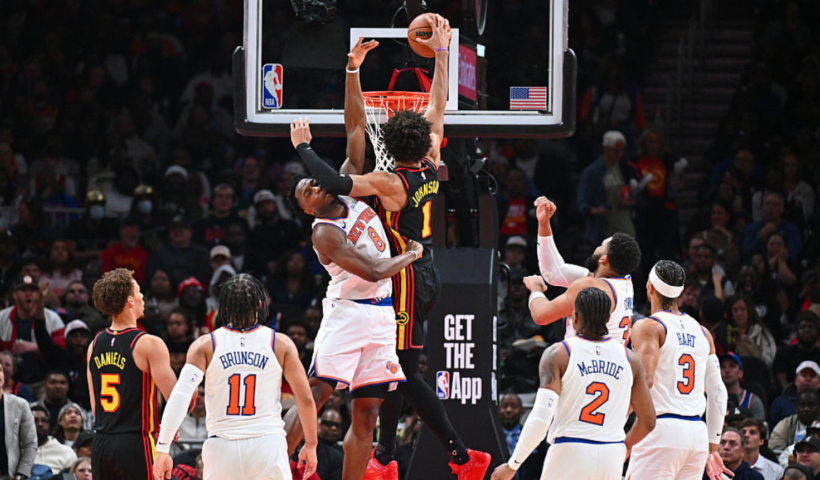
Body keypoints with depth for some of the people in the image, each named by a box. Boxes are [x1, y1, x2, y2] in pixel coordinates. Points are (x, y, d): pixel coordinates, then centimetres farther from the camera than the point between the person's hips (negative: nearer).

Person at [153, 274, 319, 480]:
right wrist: (310, 445, 15)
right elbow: (305, 399, 2)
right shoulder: (281, 344, 1)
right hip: (268, 445, -1)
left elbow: (180, 397, -9)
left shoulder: (205, 345, 1)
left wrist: (162, 450, -9)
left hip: (222, 448, 1)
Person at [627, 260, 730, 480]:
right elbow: (718, 393, 17)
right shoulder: (702, 332, 17)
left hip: (661, 430, -6)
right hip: (698, 433, 6)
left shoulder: (649, 327, -3)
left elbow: (645, 380, -17)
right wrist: (712, 448, 22)